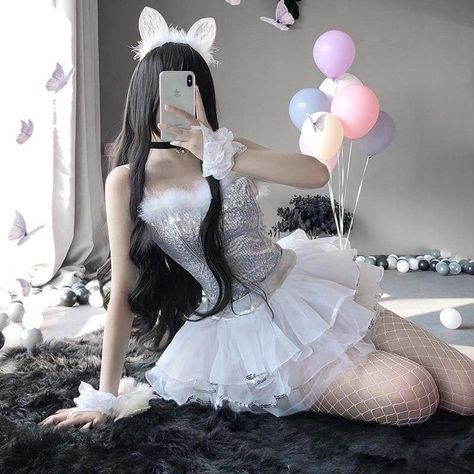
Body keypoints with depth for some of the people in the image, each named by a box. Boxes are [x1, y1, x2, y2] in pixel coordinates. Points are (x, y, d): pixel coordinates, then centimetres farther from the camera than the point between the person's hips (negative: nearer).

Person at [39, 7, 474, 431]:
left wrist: (216, 151, -22)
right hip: (245, 330, -3)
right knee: (413, 397, -16)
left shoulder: (225, 148, 2)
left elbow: (316, 174, -15)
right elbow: (123, 290, -5)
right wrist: (107, 396, -4)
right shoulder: (127, 182, -6)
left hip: (306, 289, 4)